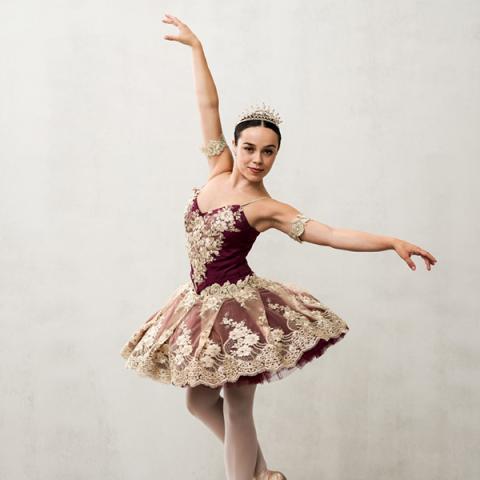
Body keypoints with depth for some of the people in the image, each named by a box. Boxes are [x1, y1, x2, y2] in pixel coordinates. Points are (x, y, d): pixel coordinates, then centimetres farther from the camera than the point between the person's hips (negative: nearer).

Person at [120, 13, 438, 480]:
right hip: (201, 303, 6)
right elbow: (208, 105, 3)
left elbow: (333, 234, -18)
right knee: (199, 400, 15)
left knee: (237, 407, 0)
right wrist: (195, 47, 8)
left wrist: (393, 242, -30)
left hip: (238, 306, -6)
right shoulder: (219, 171, 2)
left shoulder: (268, 208, -11)